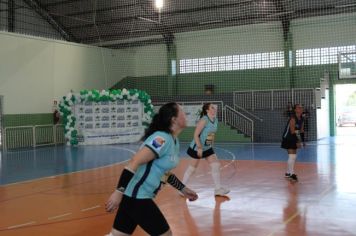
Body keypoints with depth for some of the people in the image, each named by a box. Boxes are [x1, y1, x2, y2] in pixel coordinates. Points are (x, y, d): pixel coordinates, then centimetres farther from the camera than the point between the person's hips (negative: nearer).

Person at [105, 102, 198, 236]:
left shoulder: (175, 142, 10)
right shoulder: (162, 139, -20)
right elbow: (134, 163, -25)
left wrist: (183, 189, 24)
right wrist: (119, 192, -26)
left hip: (138, 196, 9)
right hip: (136, 197, -9)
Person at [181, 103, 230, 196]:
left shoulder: (215, 120, 2)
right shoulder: (204, 120, -22)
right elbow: (196, 135, -23)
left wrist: (211, 145, 17)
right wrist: (199, 147, -25)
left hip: (208, 148, 7)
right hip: (197, 148, -7)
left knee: (216, 165, 0)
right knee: (192, 167, 3)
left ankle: (218, 189, 6)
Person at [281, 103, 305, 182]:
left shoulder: (302, 119, 3)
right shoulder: (293, 119, -22)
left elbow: (301, 130, 11)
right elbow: (292, 131, -25)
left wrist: (302, 141, 6)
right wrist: (297, 142, -25)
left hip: (294, 139, 9)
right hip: (288, 139, -9)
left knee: (293, 156, 14)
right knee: (292, 156, -14)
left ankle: (288, 173, 27)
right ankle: (292, 174, -12)